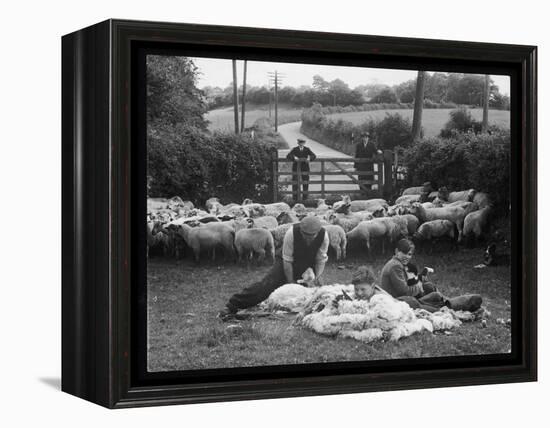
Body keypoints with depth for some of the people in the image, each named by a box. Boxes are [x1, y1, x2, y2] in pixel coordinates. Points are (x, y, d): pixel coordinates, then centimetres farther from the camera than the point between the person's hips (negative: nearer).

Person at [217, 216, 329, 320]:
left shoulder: (323, 235, -25)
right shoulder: (291, 233, -33)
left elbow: (321, 260, -13)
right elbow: (287, 261, -25)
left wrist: (318, 275, -29)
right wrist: (290, 282, -22)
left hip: (308, 265, 4)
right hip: (286, 262, -4)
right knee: (266, 285, -17)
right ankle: (232, 306, -21)